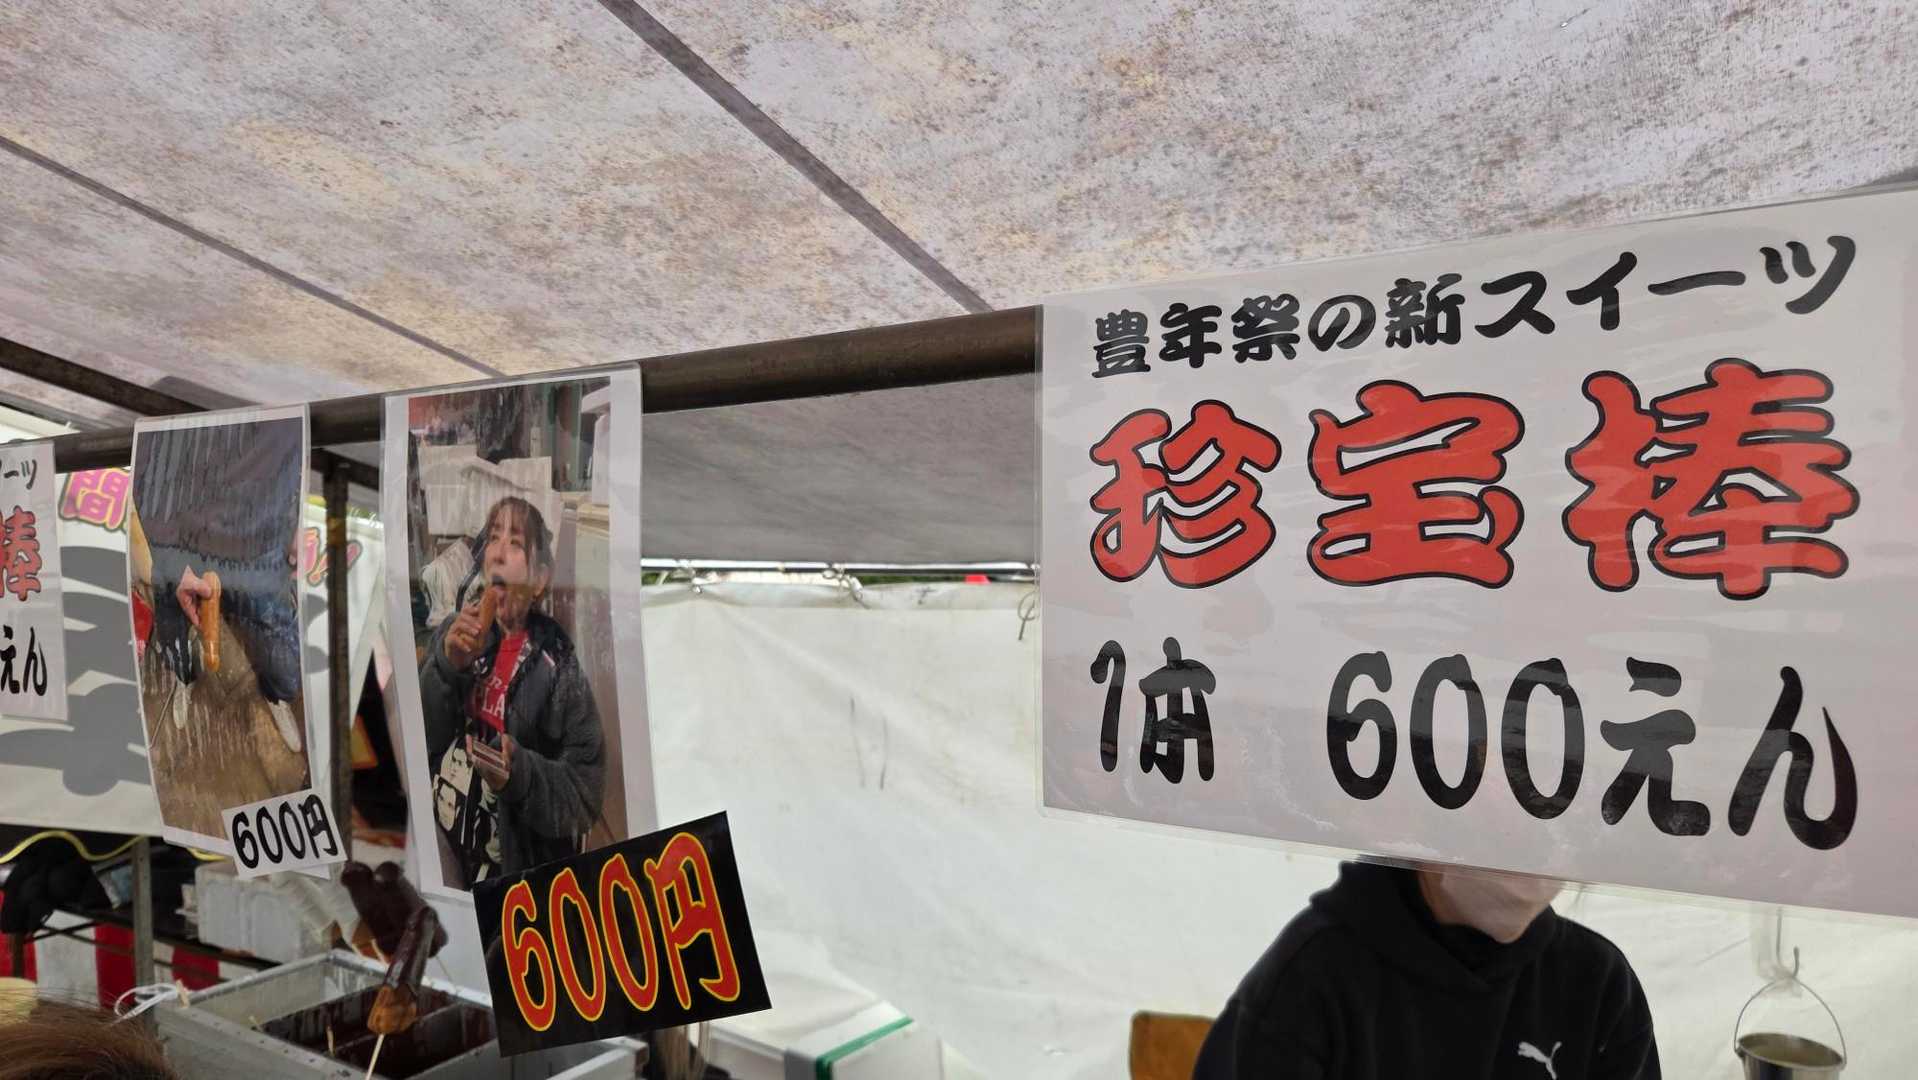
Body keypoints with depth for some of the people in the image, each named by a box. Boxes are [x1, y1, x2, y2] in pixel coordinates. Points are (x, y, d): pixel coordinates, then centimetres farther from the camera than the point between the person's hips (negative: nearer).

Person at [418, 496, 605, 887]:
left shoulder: (558, 668, -5)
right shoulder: (452, 633, 5)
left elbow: (584, 796, -7)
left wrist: (522, 772, -24)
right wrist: (447, 667, -14)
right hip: (430, 855, 1)